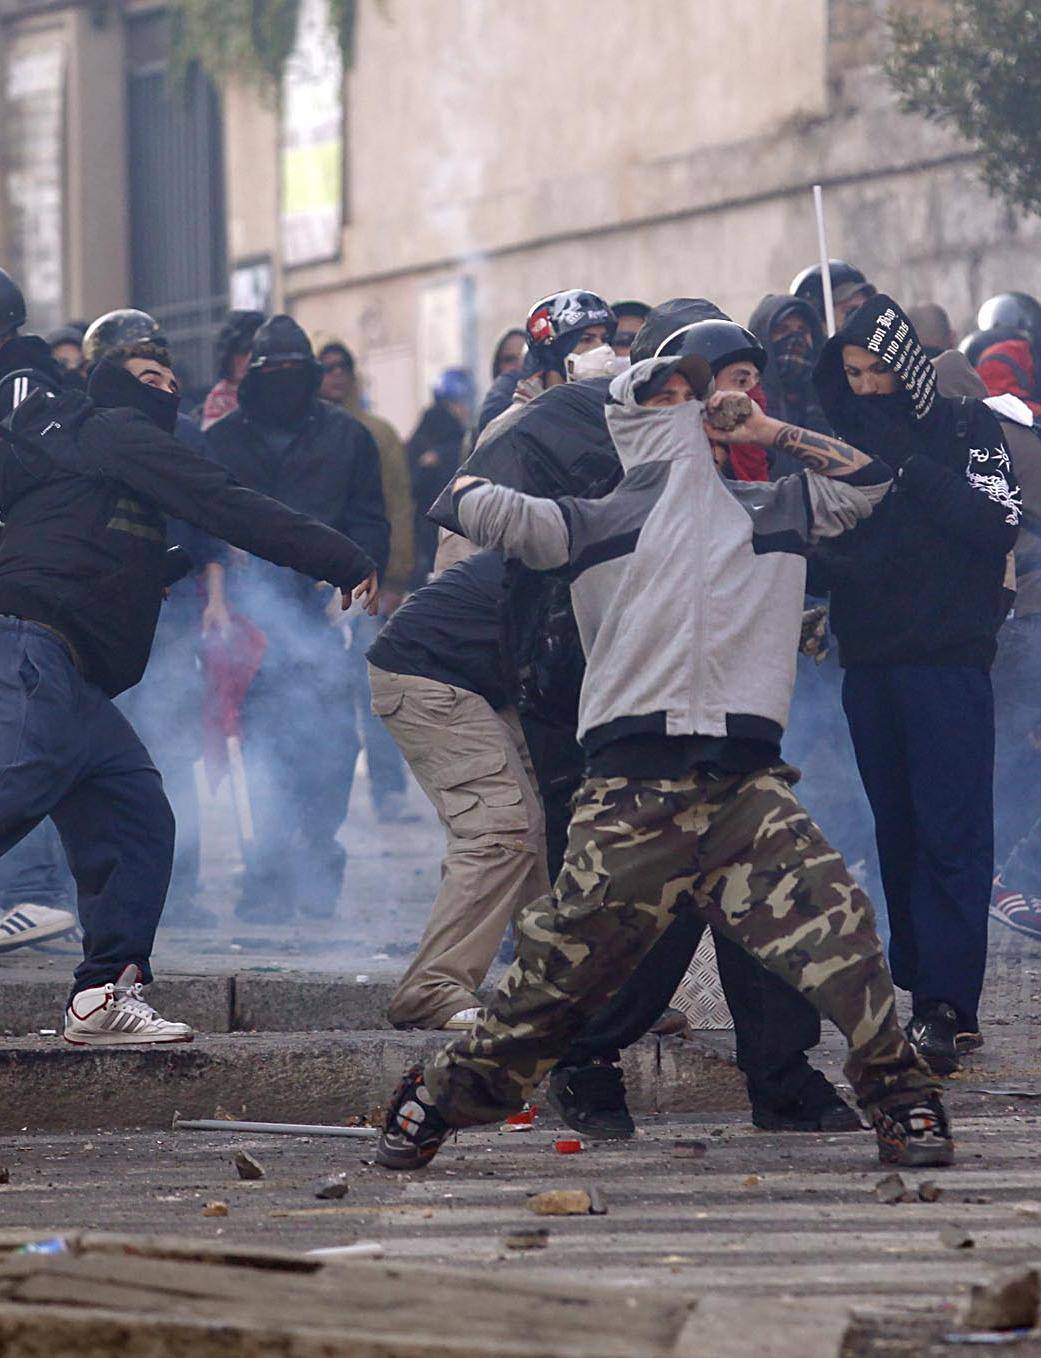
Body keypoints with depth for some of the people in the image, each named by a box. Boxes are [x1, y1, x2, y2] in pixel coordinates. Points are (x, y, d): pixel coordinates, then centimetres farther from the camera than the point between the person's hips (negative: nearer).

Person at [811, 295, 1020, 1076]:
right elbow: (824, 548, 18)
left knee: (950, 835, -10)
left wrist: (907, 463, -14)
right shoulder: (847, 440, 13)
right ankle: (928, 992, 12)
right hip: (869, 662, 5)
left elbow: (999, 526, -13)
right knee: (898, 832, 6)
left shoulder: (966, 429, 0)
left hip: (948, 660, -5)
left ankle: (946, 1004, -15)